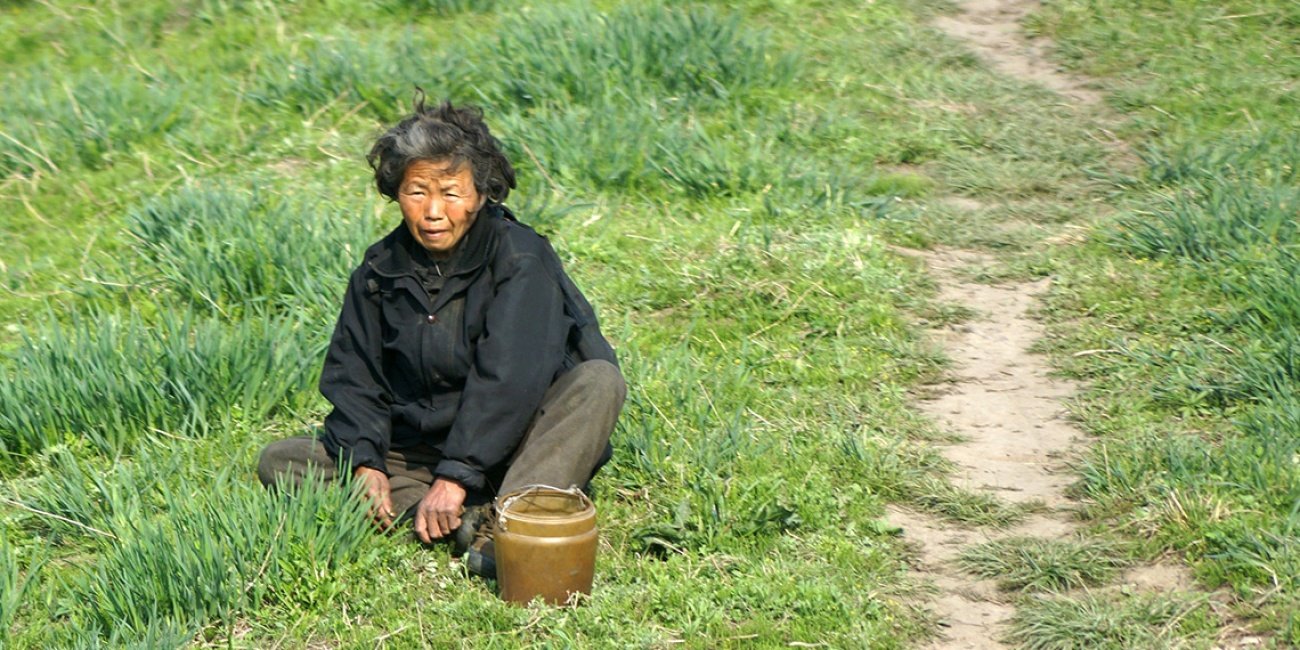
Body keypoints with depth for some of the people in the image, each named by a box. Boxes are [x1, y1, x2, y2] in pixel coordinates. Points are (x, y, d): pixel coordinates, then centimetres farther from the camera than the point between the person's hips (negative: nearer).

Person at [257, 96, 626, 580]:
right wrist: (364, 463, -15)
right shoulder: (380, 270, 2)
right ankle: (470, 519, -27)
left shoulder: (521, 260, -13)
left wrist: (457, 475, -30)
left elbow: (507, 379, -23)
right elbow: (353, 376, 3)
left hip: (509, 447, -4)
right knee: (279, 463, -11)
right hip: (416, 448, 5)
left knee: (599, 380, -29)